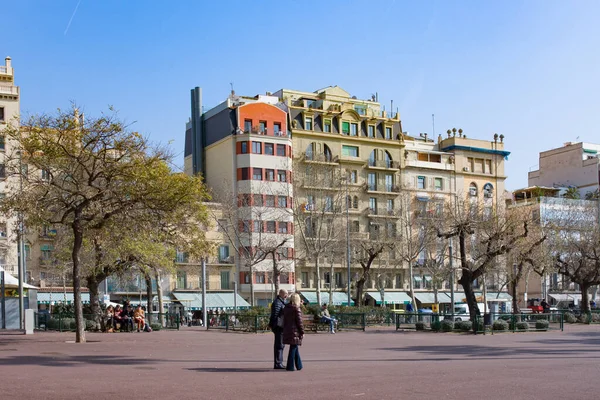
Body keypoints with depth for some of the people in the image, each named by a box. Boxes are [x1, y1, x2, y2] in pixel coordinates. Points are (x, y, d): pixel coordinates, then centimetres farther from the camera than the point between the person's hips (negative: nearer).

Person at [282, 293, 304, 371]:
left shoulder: (286, 308, 9)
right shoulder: (296, 309, -12)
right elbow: (299, 321, -12)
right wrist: (302, 332, -7)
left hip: (287, 330, 8)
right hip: (295, 331, -8)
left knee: (295, 347, 17)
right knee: (293, 348, -1)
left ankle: (299, 365, 26)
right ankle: (290, 366, -1)